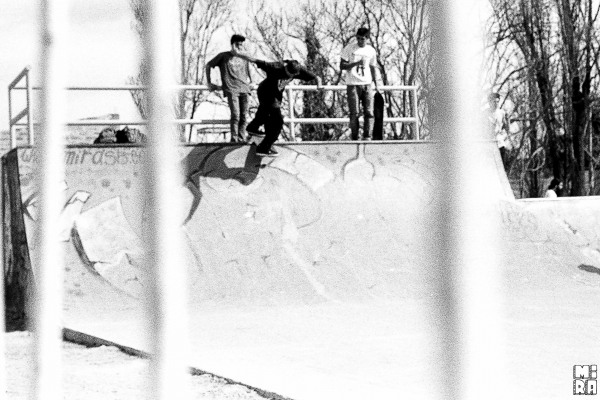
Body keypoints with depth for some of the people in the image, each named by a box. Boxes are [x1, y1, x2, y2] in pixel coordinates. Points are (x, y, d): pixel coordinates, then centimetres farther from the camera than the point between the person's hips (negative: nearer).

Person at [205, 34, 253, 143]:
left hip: (244, 89, 5)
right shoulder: (223, 56, 6)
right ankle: (234, 139, -12)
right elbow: (208, 66, 14)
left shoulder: (244, 59, 18)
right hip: (231, 89, -4)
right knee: (235, 115, -16)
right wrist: (209, 83, 11)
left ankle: (241, 139, 7)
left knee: (243, 116, 2)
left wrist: (249, 83, 18)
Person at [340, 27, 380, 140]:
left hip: (367, 84, 3)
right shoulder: (349, 48, 0)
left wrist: (376, 84, 12)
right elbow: (342, 66, -3)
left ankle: (367, 137, 0)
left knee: (368, 113, -4)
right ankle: (354, 138, -2)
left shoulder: (371, 51, 10)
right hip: (352, 84, -3)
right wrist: (356, 63, -16)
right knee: (354, 114, -5)